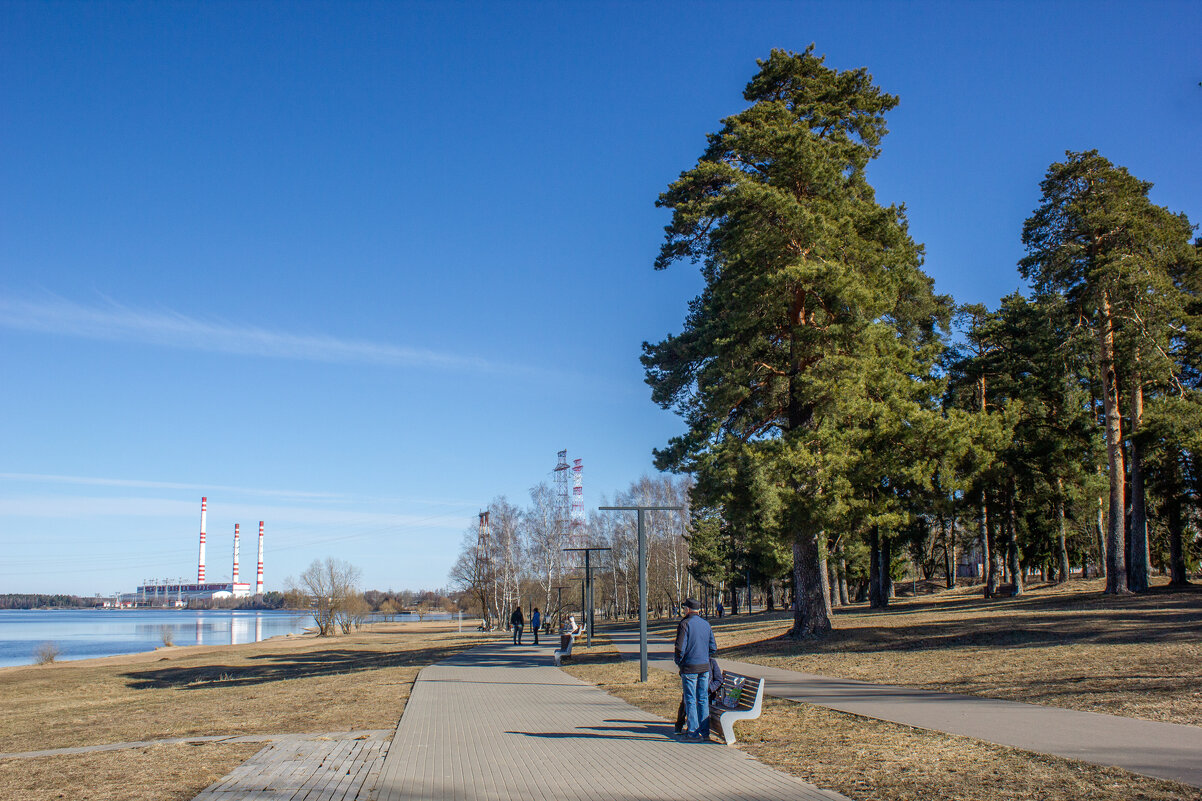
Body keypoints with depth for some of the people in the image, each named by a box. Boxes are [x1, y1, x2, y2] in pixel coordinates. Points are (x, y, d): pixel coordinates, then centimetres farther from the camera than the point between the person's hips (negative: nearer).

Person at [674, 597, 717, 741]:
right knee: (703, 699, 10)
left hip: (689, 667, -6)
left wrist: (678, 661, 2)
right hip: (705, 667, 6)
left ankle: (693, 732, 1)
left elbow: (680, 648, -15)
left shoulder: (685, 624, -11)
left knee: (690, 700, 0)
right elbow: (713, 647, 11)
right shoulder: (706, 624, 9)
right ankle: (705, 731, 14)